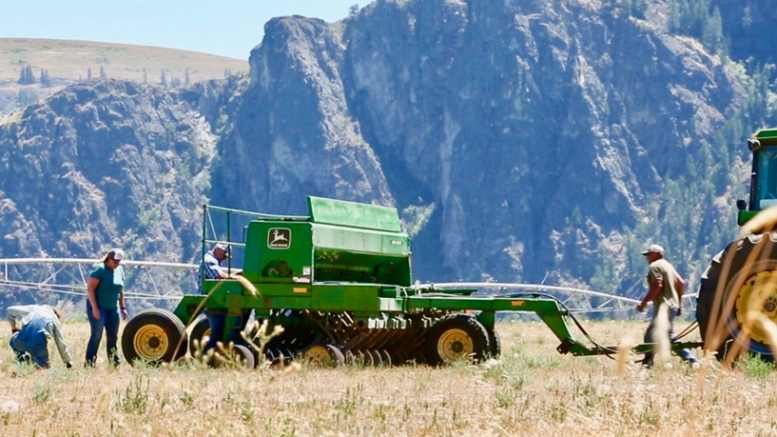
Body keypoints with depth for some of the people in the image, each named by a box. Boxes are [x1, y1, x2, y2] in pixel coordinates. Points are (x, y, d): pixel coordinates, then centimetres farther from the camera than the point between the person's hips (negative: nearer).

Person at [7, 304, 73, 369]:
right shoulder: (55, 319, 19)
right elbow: (61, 343, 21)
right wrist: (68, 362, 30)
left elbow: (10, 310, 22)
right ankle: (34, 359, -8)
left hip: (22, 340, 1)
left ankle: (21, 356, 4)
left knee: (14, 342, 37)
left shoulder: (34, 308, 23)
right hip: (38, 345, -1)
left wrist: (13, 327, 35)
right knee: (44, 365, 28)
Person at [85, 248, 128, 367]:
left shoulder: (120, 270, 7)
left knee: (113, 336, 9)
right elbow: (90, 288, -17)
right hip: (98, 307, -7)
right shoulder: (100, 269, -14)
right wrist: (94, 308, -21)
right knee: (97, 335, -10)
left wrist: (122, 307, 14)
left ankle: (114, 362, 15)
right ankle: (89, 362, -7)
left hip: (113, 308, 7)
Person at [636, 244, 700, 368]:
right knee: (650, 337, 14)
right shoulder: (668, 265, 19)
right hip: (673, 305, 10)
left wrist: (644, 302, -17)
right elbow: (681, 283, 17)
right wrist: (679, 303, 23)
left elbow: (657, 286, -21)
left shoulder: (654, 266, -9)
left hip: (663, 307, -10)